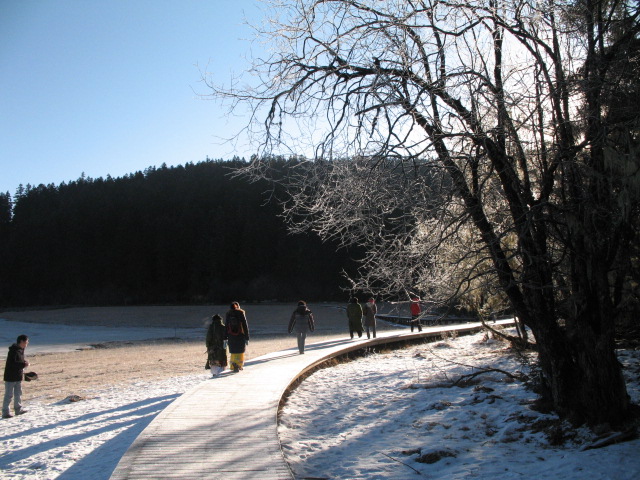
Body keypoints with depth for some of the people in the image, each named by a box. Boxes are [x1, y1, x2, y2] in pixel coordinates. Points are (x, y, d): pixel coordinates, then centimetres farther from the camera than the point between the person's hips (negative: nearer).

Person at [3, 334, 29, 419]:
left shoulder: (20, 350, 10)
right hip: (10, 377, -10)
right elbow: (12, 364, -28)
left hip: (18, 377, 10)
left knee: (18, 393, 18)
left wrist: (24, 362, 5)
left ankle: (18, 409, 29)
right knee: (9, 395, -3)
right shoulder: (14, 351, -21)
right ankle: (5, 412, 4)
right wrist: (23, 365, -25)